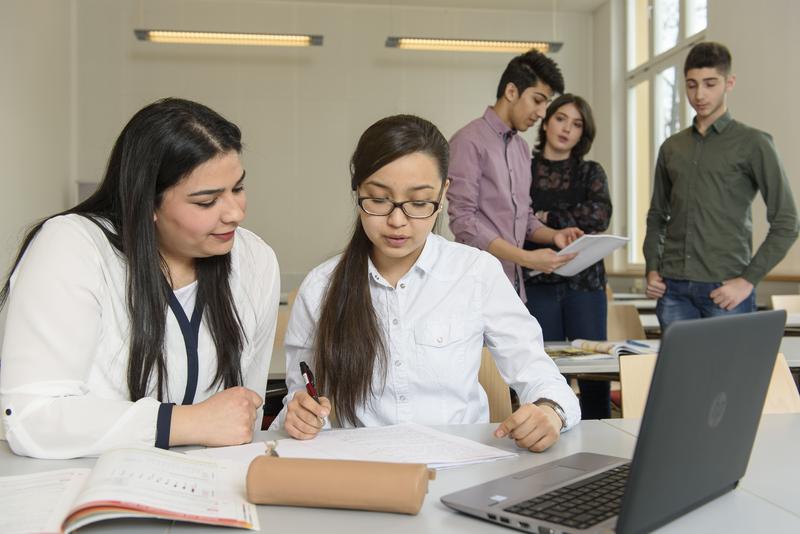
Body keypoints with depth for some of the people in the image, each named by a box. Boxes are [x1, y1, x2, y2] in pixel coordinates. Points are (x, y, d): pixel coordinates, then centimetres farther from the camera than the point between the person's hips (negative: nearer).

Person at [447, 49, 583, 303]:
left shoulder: (522, 147, 15)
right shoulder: (469, 140, -10)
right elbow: (463, 221, -17)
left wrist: (553, 235, -1)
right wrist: (527, 258, -20)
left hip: (514, 283, 7)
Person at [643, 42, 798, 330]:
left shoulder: (753, 144, 0)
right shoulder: (671, 147, 12)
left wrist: (748, 280, -9)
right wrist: (652, 269, 6)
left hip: (724, 289, -3)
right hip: (673, 288, 3)